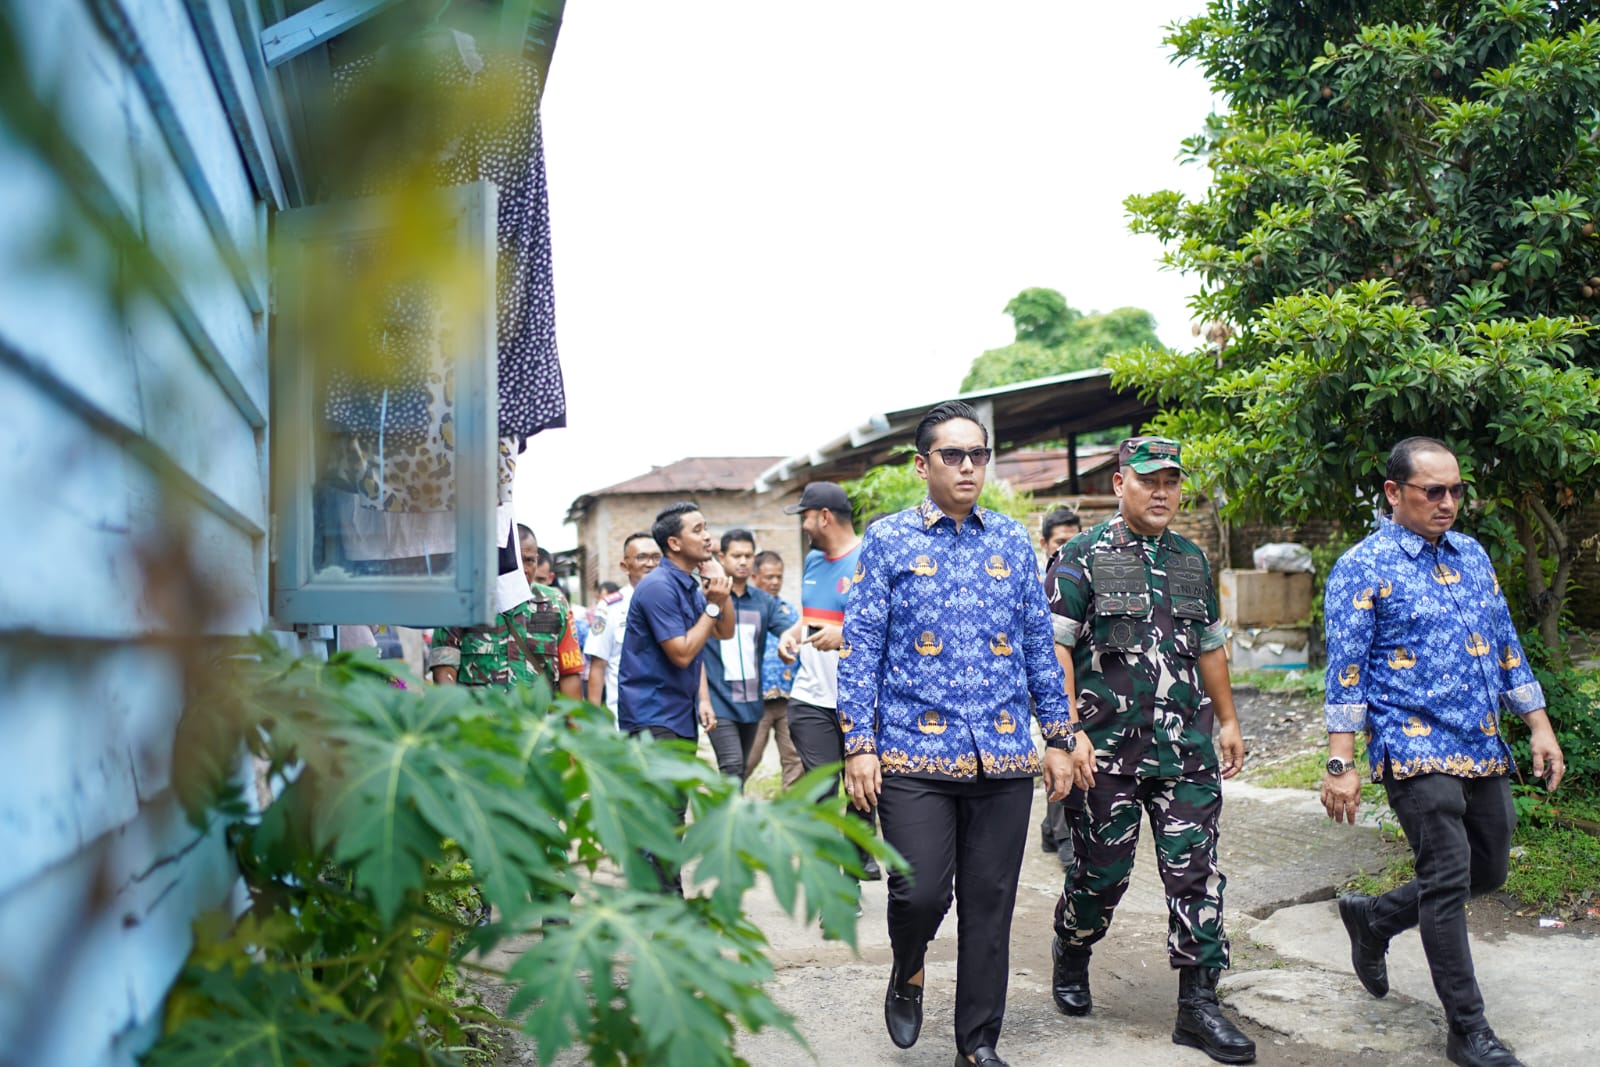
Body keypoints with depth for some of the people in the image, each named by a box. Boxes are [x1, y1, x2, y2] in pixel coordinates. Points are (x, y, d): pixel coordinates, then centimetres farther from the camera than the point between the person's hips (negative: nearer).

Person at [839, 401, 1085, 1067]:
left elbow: (1039, 645, 14)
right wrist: (859, 745, -6)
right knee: (921, 892, -10)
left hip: (1004, 758, 3)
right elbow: (860, 648, 0)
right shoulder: (888, 540, 3)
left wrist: (1059, 738, 11)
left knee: (990, 907, 6)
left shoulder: (1013, 542, 11)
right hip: (915, 755, -3)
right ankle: (907, 973, 24)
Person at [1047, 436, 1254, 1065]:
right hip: (1108, 747, -4)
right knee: (1102, 869, 5)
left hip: (1185, 746, 4)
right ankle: (1071, 958, 33)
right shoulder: (1082, 558, -3)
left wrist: (1227, 720, 21)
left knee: (1195, 867, 0)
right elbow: (1055, 647, -9)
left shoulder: (1192, 559, 15)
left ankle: (1199, 1005, 6)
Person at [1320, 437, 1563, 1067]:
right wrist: (1340, 764, -16)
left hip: (1484, 750, 7)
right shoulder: (1362, 569, -7)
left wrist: (1539, 726, 13)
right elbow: (1345, 672, -11)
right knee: (1448, 880, -7)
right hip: (1416, 749, -7)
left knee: (1488, 872, 13)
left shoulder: (1472, 555, 13)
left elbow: (1506, 647, 18)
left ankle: (1373, 919, 33)